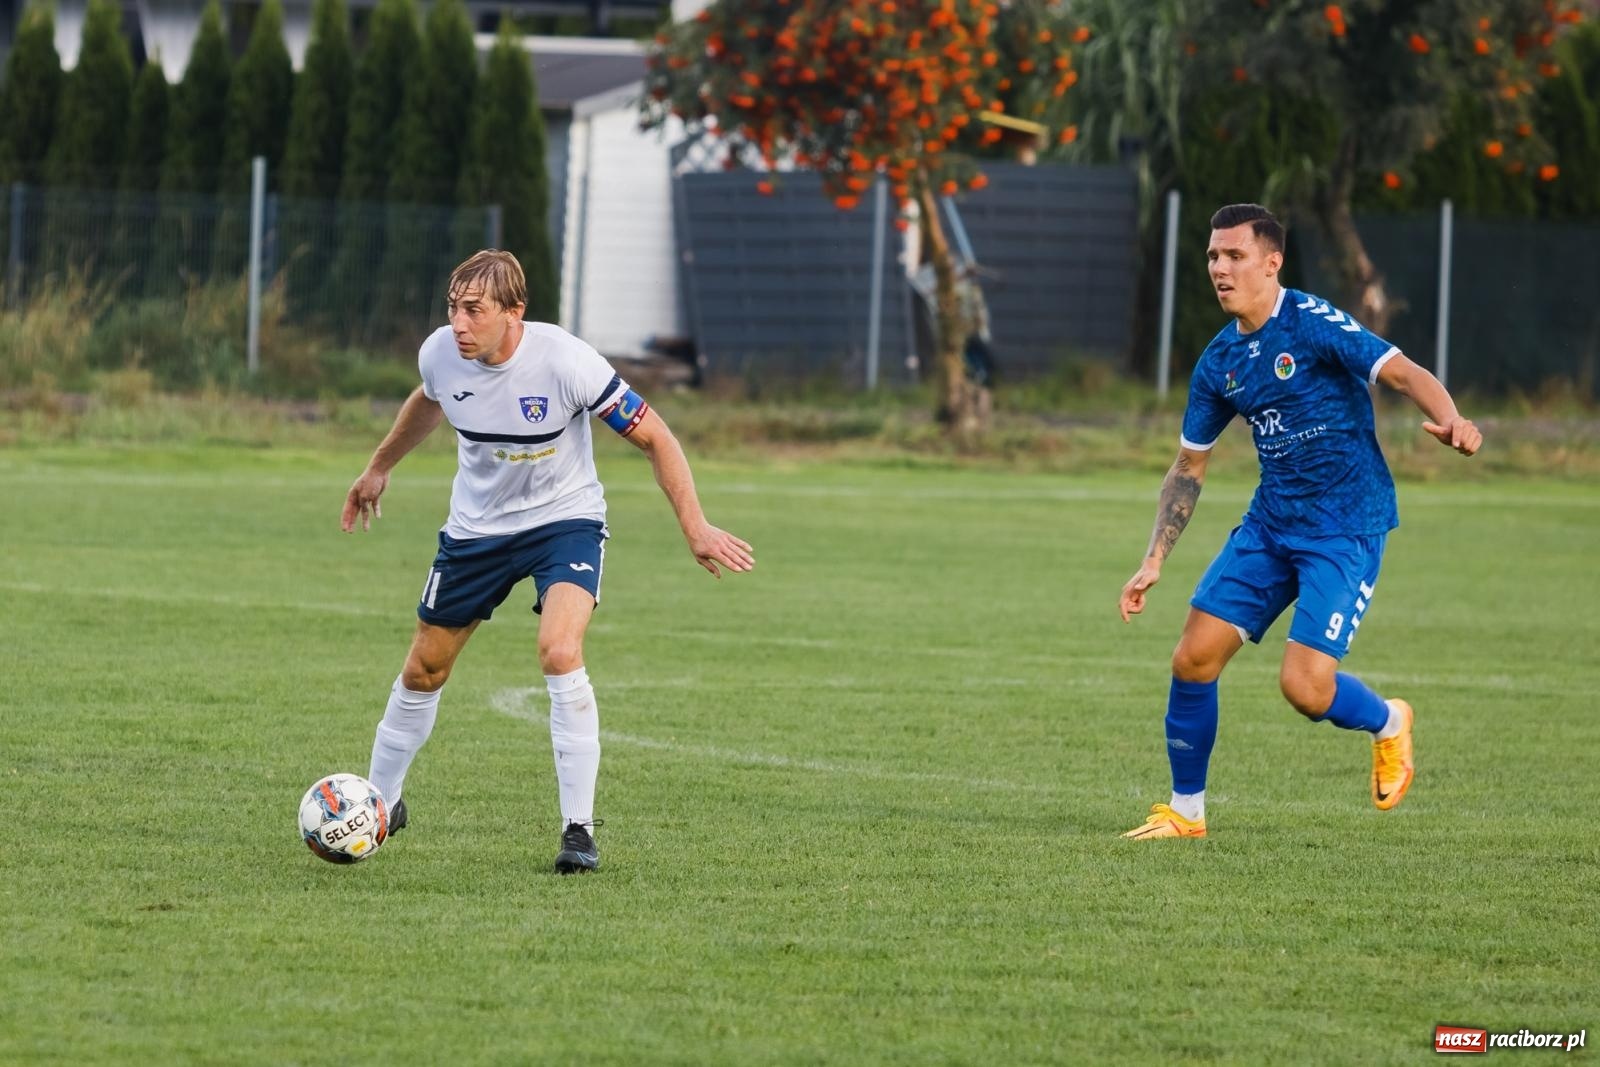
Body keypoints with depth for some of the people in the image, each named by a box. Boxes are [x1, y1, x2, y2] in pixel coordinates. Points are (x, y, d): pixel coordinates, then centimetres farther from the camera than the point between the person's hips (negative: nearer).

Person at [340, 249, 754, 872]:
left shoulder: (565, 361, -28)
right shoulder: (441, 354, -15)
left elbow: (654, 438, -17)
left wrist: (695, 528, -22)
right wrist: (379, 468, 25)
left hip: (565, 519, -4)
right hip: (475, 527, 4)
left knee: (560, 654, -27)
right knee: (424, 669, 10)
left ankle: (579, 829, -18)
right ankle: (380, 804, 34)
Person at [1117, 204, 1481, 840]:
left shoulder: (1312, 323, -13)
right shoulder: (1219, 362, 7)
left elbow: (1402, 373, -20)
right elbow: (1189, 466, 16)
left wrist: (1449, 421, -41)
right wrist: (1154, 561, 9)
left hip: (1347, 527, -7)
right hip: (1270, 523, 7)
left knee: (1304, 686, -16)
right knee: (1194, 657, -3)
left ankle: (1388, 723, 19)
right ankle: (1185, 811, 14)